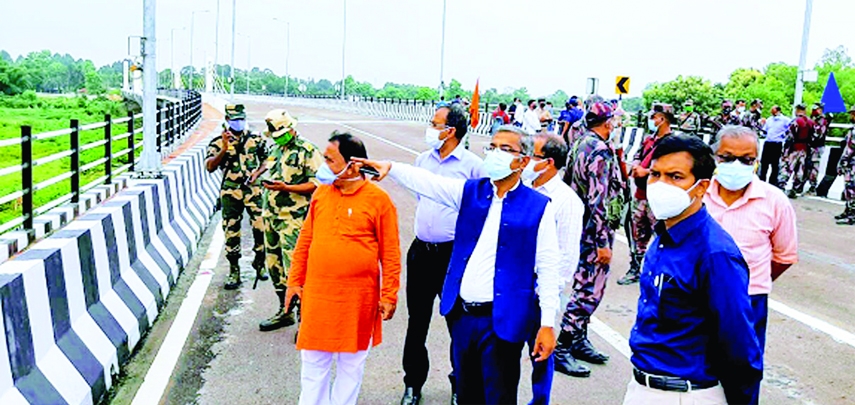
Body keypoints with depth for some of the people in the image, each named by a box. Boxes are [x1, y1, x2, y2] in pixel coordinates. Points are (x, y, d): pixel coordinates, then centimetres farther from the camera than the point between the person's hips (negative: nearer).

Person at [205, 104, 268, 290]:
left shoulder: (255, 139, 9)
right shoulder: (218, 143, 2)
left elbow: (267, 160, 18)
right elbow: (210, 167, -11)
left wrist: (258, 172, -2)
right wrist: (224, 149, -23)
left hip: (253, 189, 1)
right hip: (230, 193, -1)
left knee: (261, 228, -4)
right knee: (231, 233, 3)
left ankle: (259, 264, 18)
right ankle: (234, 272, 14)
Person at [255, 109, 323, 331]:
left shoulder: (308, 151, -8)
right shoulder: (275, 150, 17)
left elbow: (316, 185, -15)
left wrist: (286, 188, -22)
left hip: (293, 220, -9)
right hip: (272, 217, 9)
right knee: (274, 266, 14)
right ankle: (285, 311, 27)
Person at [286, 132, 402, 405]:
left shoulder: (378, 199, -9)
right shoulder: (321, 193, 4)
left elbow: (390, 253, -6)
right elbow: (305, 240, 11)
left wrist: (389, 296, -6)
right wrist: (294, 280, 11)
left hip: (358, 298, -3)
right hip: (317, 295, 4)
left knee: (351, 362, 13)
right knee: (313, 360, 12)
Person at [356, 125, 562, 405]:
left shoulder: (539, 207, -4)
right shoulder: (469, 191, 6)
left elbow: (547, 267, -6)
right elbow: (425, 181, -4)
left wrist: (547, 324, -8)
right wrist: (390, 168, -22)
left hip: (502, 320, -4)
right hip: (462, 315, 4)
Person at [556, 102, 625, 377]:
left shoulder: (580, 144, 9)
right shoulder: (601, 151, -19)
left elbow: (567, 182, 15)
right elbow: (598, 201, -24)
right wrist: (603, 242, -21)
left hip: (580, 228, 10)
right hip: (594, 231, -10)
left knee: (585, 285, 18)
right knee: (589, 290, -4)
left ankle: (579, 340, 29)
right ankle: (562, 350, 1)